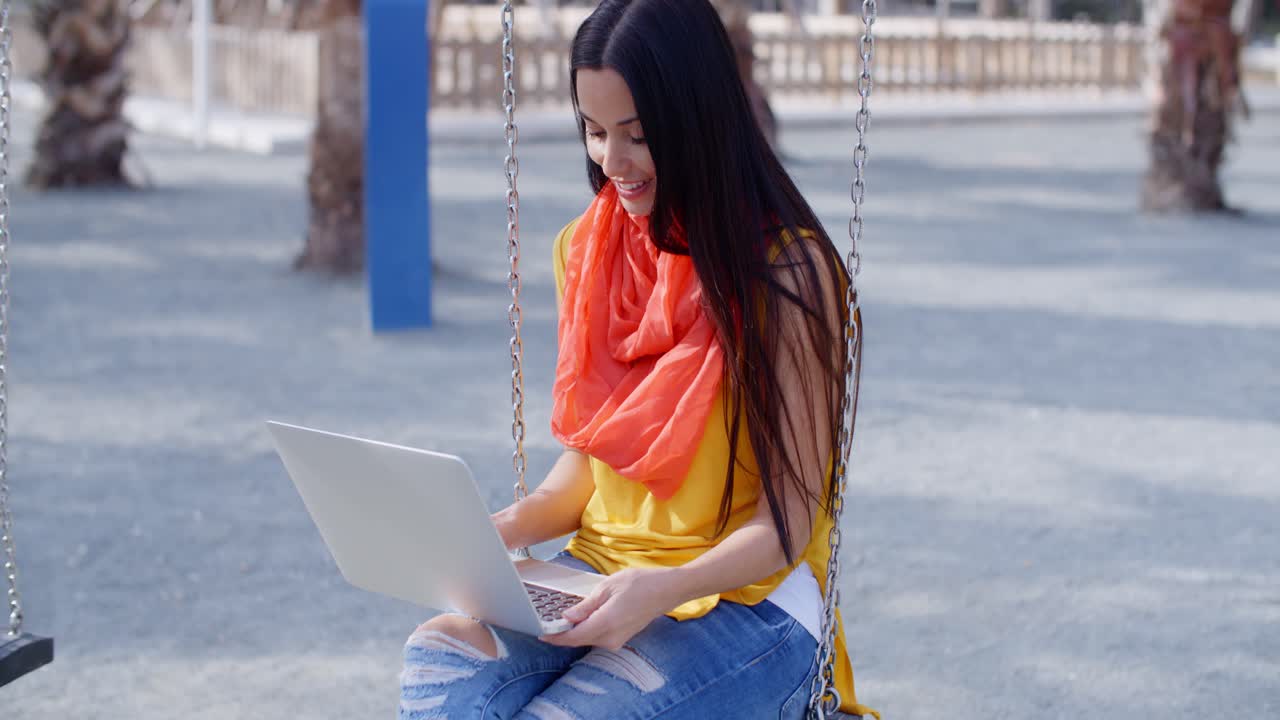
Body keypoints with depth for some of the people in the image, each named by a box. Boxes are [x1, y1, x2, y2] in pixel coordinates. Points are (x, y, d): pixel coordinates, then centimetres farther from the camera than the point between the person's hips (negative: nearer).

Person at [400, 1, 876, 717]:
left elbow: (788, 519, -10)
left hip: (747, 597, -4)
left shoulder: (788, 272, -11)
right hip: (596, 576, 5)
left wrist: (665, 589, -27)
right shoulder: (589, 250, 8)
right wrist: (512, 525, -7)